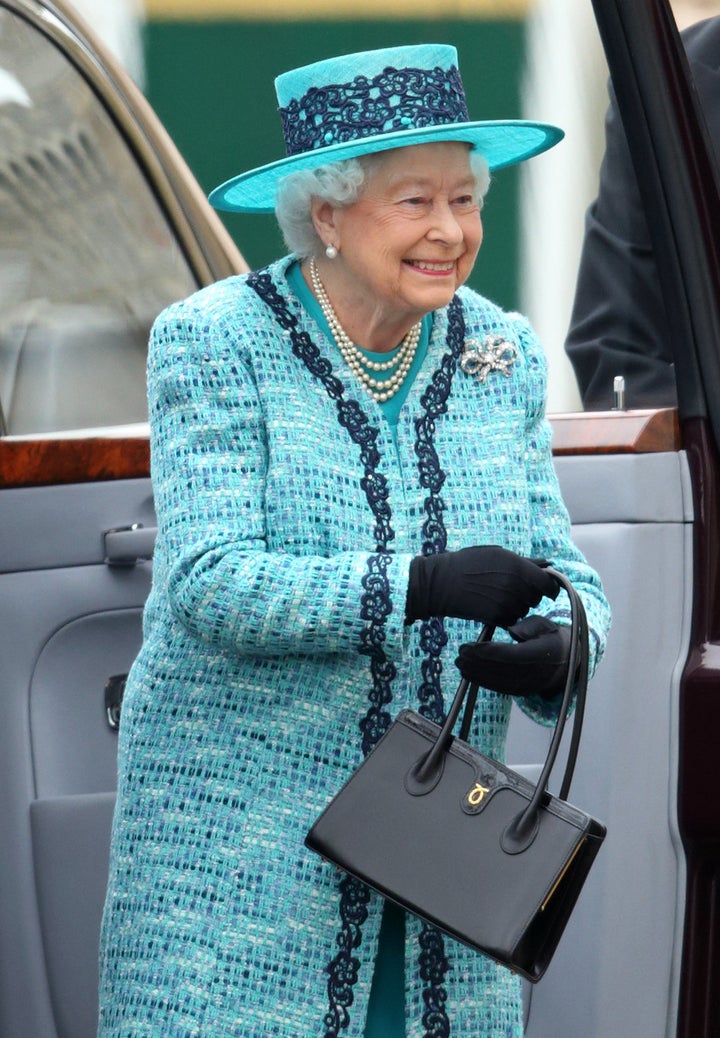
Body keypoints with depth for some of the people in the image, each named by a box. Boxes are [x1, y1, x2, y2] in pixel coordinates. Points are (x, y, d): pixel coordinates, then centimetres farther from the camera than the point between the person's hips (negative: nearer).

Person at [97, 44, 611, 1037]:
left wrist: (558, 650, -17)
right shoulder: (213, 342, -6)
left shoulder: (503, 355, 9)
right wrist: (420, 584, -28)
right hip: (237, 836, -4)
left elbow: (564, 574, 8)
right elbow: (209, 583, -16)